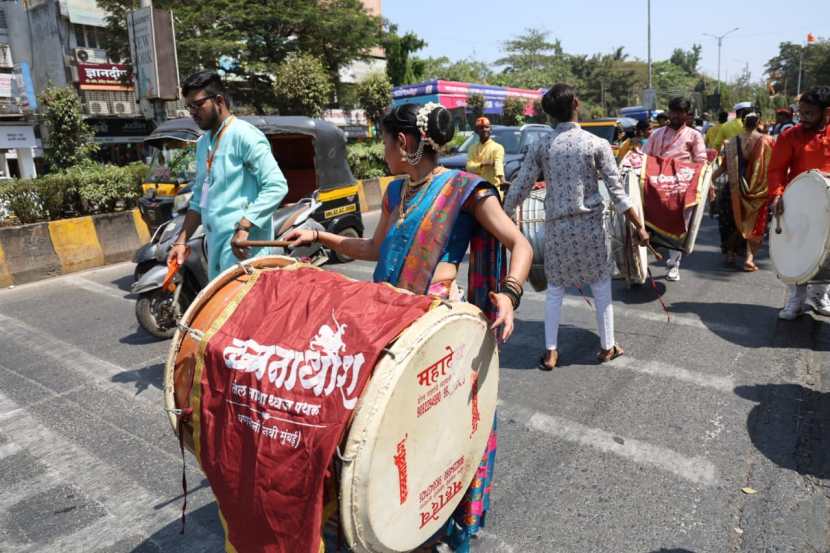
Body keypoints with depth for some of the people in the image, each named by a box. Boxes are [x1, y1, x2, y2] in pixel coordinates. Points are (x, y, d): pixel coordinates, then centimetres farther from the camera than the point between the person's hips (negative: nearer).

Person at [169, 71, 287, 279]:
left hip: (241, 244, -9)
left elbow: (276, 186, -17)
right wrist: (182, 241, 19)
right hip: (215, 242, 9)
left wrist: (244, 227, -23)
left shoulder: (244, 135, -8)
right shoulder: (203, 143, 20)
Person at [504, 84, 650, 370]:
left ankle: (550, 352, 16)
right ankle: (607, 347, 26)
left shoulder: (541, 146, -1)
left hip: (556, 226, 2)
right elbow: (617, 191, -7)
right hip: (591, 224, -1)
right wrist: (639, 227, 0)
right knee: (601, 287, 15)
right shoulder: (596, 144, -6)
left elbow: (519, 188, -1)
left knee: (554, 290, 14)